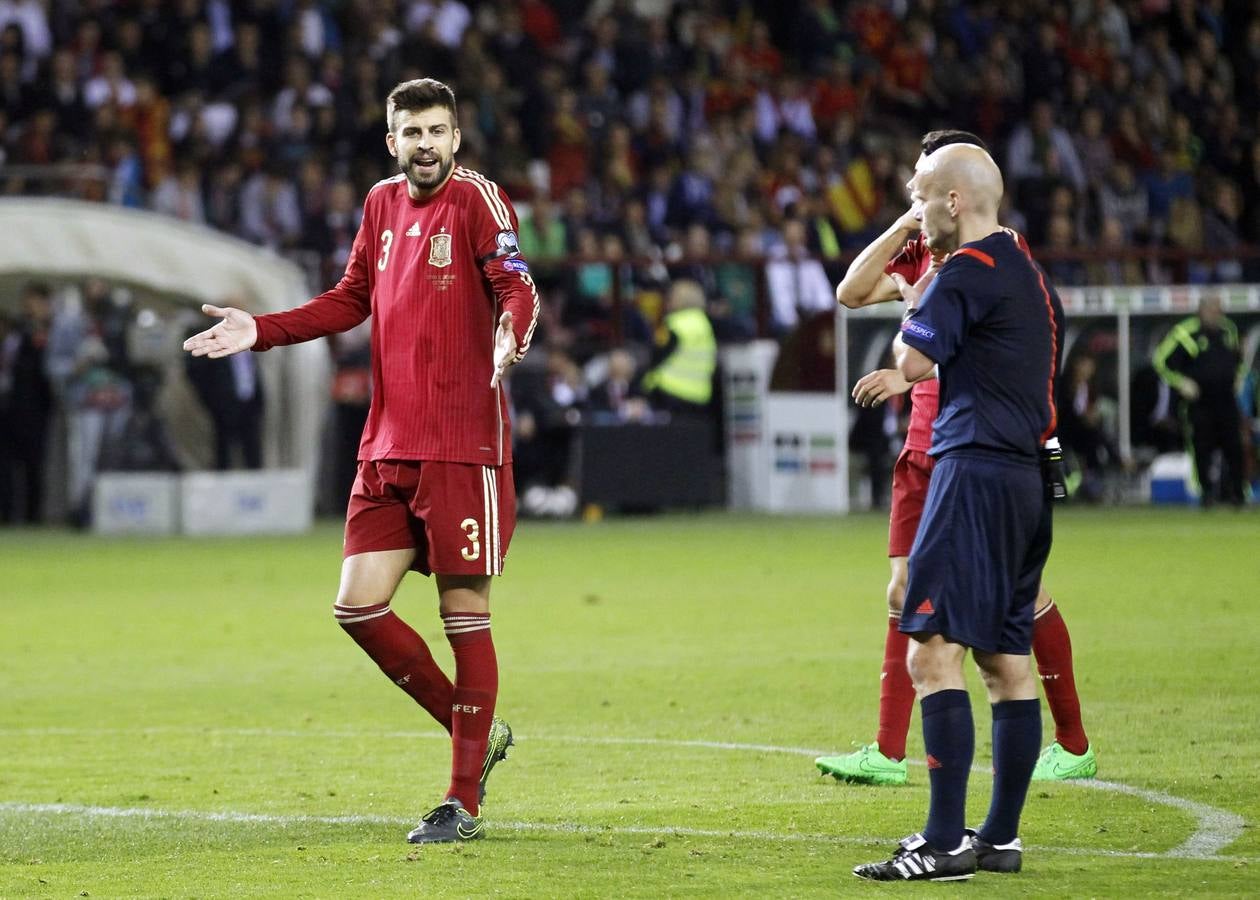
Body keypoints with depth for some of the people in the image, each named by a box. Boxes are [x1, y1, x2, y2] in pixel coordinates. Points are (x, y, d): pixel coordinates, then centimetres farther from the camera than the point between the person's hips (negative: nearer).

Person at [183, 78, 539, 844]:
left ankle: (464, 803, 4)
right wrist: (260, 331, 19)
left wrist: (510, 333, -40)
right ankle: (478, 734, 21)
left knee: (465, 614, -3)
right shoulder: (383, 204, 14)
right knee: (359, 606, 2)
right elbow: (351, 300, 26)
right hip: (388, 447, 7)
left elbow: (517, 288, -19)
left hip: (464, 447, -7)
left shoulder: (477, 199, -6)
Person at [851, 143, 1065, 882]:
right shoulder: (1029, 272, 18)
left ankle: (946, 843, -18)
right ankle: (1000, 838, 16)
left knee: (934, 652, -13)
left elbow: (915, 360, -13)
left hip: (977, 473, -10)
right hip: (1026, 475, 10)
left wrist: (913, 309, 6)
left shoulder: (970, 269, -11)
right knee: (1006, 661, 12)